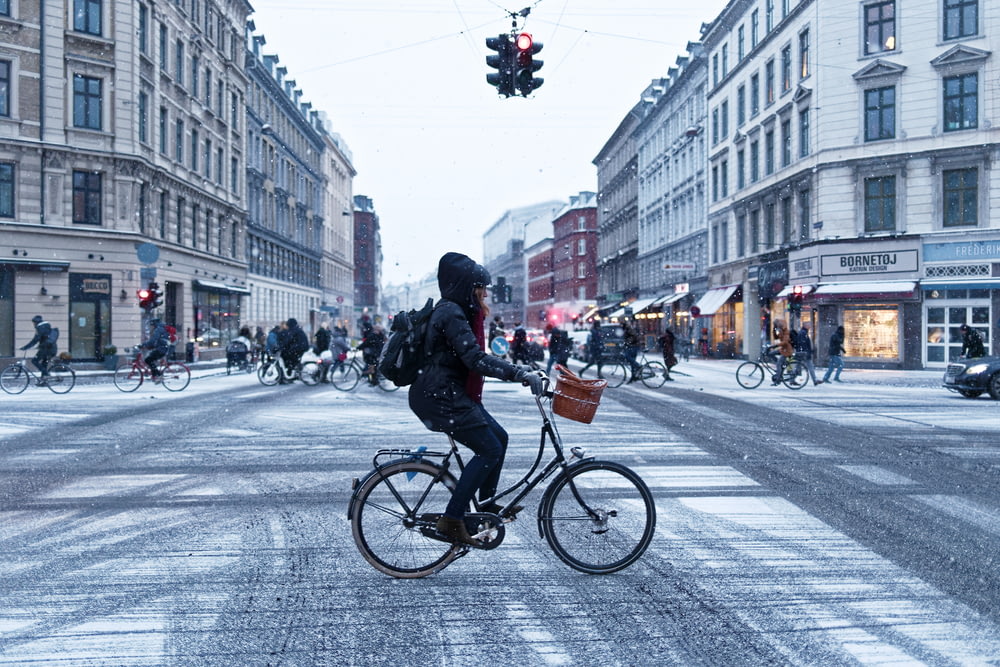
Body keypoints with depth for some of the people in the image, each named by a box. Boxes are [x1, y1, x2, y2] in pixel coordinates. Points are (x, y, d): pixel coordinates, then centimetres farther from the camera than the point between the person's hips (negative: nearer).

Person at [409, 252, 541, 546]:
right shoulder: (451, 313, -17)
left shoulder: (458, 311, 16)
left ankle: (487, 503, 26)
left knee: (499, 437, 14)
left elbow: (476, 356, 21)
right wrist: (519, 373, -27)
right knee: (489, 450, -12)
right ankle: (451, 519, -8)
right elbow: (475, 359, -26)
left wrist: (517, 369, 13)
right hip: (441, 397, -10)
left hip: (453, 394, 10)